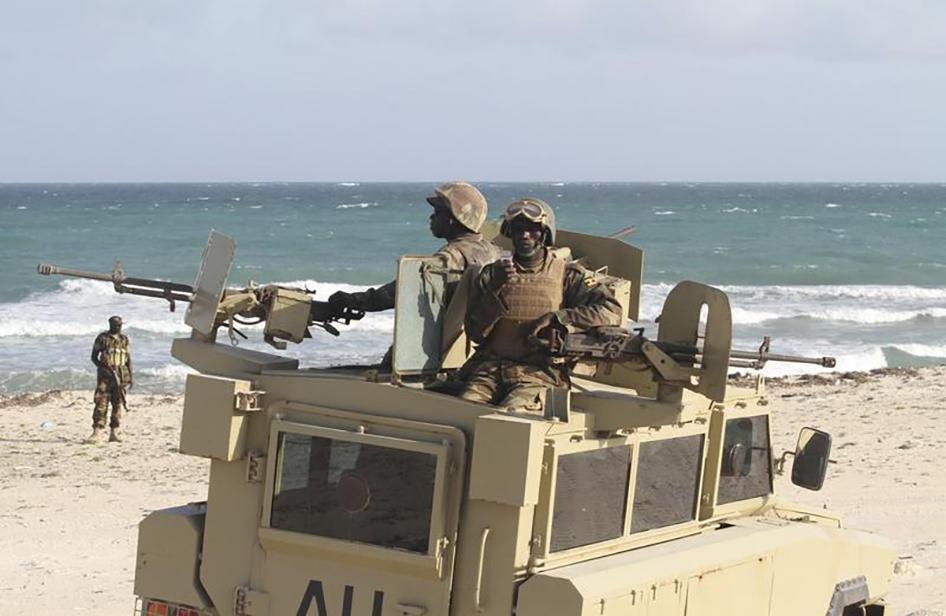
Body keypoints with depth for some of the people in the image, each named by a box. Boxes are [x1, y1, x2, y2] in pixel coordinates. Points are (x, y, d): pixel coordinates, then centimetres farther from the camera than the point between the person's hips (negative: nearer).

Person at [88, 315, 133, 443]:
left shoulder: (124, 339, 11)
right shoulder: (102, 338, 0)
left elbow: (128, 359, 15)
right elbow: (94, 357, 1)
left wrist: (131, 376, 9)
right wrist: (104, 367, -12)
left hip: (121, 375, 4)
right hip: (105, 375, -4)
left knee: (118, 403, 4)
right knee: (101, 403, -10)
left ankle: (115, 432, 10)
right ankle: (97, 432, -13)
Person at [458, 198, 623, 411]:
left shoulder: (568, 275, 9)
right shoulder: (491, 274, 16)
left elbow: (612, 313, -4)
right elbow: (475, 333, 7)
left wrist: (555, 317, -11)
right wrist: (495, 289, -8)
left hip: (538, 372, -2)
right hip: (490, 367, 2)